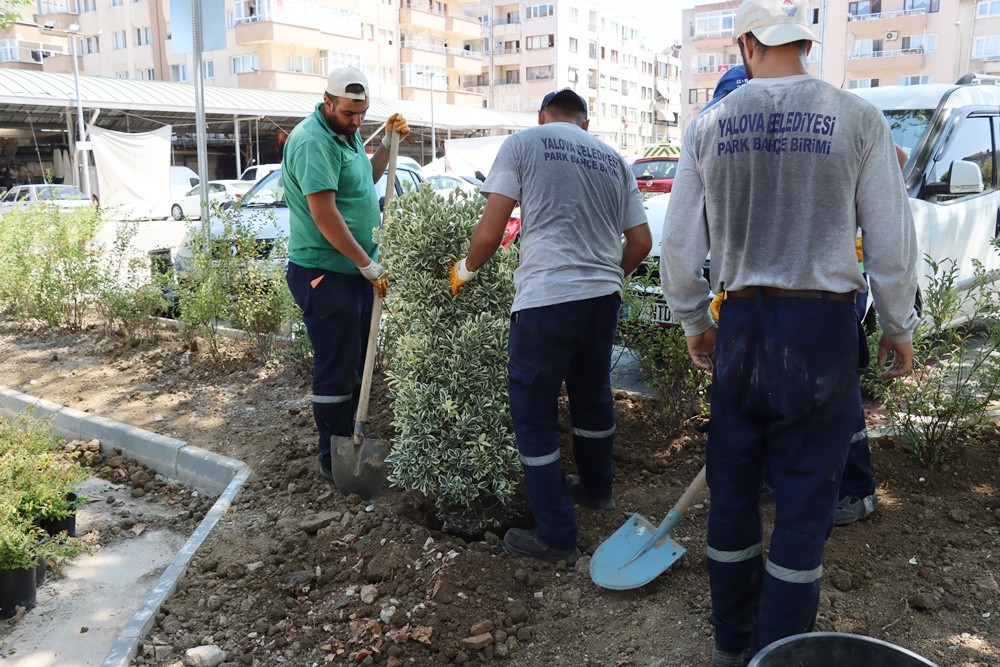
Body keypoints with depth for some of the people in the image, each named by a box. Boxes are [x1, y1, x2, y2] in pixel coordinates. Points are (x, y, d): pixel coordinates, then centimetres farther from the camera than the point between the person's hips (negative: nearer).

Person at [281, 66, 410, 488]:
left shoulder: (346, 134, 12)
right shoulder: (312, 142, -18)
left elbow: (367, 179, 26)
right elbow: (325, 216, -24)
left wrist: (388, 142, 11)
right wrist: (370, 266, -21)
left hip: (355, 268, 10)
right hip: (324, 274, -10)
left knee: (358, 363, 16)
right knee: (337, 369, -2)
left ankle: (351, 441, 30)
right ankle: (334, 462, 10)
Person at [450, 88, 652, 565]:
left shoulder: (523, 143, 1)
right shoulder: (612, 159, 17)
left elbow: (489, 233, -7)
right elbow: (641, 242, 15)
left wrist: (466, 269, 12)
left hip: (546, 298, -6)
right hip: (603, 297, 6)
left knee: (534, 414, 5)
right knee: (592, 396, 25)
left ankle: (556, 537, 12)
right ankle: (596, 488, 46)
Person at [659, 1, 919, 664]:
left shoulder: (710, 125, 2)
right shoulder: (857, 117, -3)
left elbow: (679, 245, 4)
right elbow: (892, 242, -1)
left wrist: (694, 321, 18)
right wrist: (899, 328, 13)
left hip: (741, 324, 2)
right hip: (824, 323, -2)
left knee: (733, 486, 14)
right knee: (806, 497, 8)